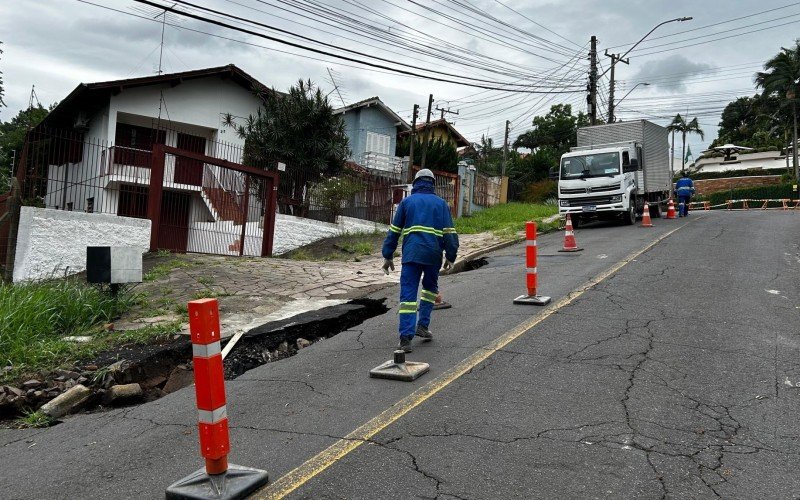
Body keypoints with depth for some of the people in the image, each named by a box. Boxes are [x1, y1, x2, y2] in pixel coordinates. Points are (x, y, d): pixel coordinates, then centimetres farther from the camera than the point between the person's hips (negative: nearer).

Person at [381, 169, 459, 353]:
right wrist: (450, 256, 11)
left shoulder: (407, 201, 12)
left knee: (408, 293, -1)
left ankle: (406, 337, -9)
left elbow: (394, 231, 10)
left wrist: (388, 256, 13)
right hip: (433, 254, 1)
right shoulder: (441, 203, 13)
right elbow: (449, 232, 7)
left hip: (411, 254, -1)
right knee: (430, 287, 24)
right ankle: (423, 325, 16)